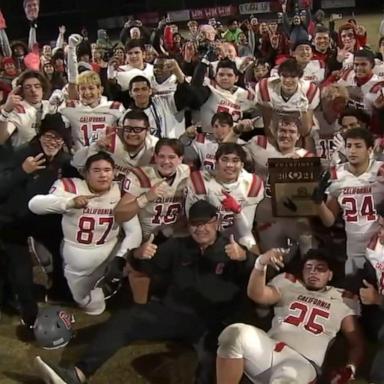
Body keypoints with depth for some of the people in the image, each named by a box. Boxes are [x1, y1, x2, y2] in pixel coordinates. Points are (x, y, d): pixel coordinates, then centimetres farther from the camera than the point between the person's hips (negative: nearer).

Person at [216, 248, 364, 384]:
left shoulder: (343, 300, 21)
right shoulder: (289, 284, 22)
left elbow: (357, 343, 17)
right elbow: (257, 295, 5)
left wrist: (350, 368, -4)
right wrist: (260, 264, -13)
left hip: (303, 363, -2)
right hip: (269, 351, 2)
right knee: (235, 333, -32)